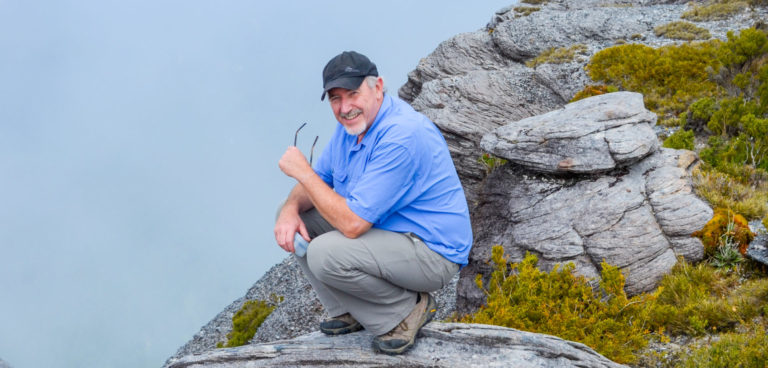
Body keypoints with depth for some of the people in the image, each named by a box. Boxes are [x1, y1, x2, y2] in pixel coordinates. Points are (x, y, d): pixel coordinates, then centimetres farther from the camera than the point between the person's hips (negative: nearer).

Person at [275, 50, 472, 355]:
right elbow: (319, 180, 10)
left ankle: (407, 310, -5)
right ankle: (350, 312, 9)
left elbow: (352, 224, -32)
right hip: (386, 228, 10)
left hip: (432, 250, -10)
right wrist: (291, 209, -13)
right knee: (294, 216, 2)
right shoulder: (353, 122, 1)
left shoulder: (401, 136, -29)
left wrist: (302, 171, -22)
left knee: (325, 253, -29)